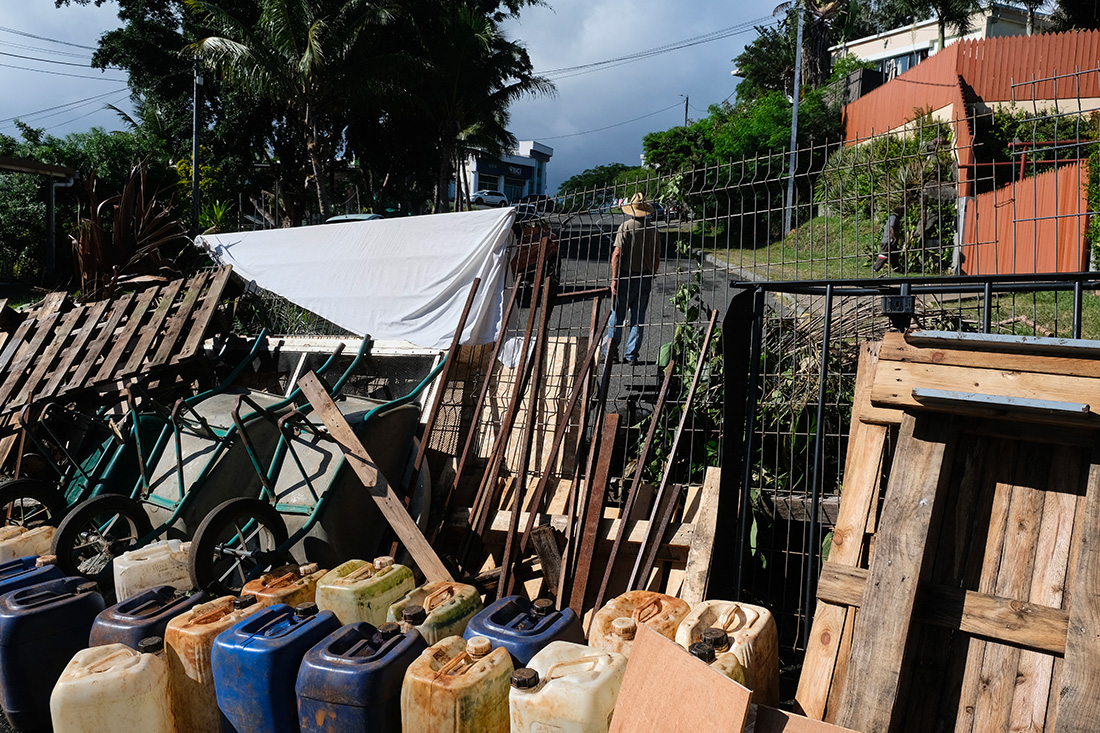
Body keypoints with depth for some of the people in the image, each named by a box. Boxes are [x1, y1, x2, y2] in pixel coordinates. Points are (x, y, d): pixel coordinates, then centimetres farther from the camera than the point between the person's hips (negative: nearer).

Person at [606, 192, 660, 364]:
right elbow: (657, 259, 9)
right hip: (645, 278, 3)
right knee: (638, 317, 6)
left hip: (626, 276, -3)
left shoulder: (626, 226, -6)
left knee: (617, 314, 3)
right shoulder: (653, 229, 7)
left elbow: (617, 254, -13)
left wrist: (614, 278, -11)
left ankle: (612, 351, -2)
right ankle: (631, 355, 7)